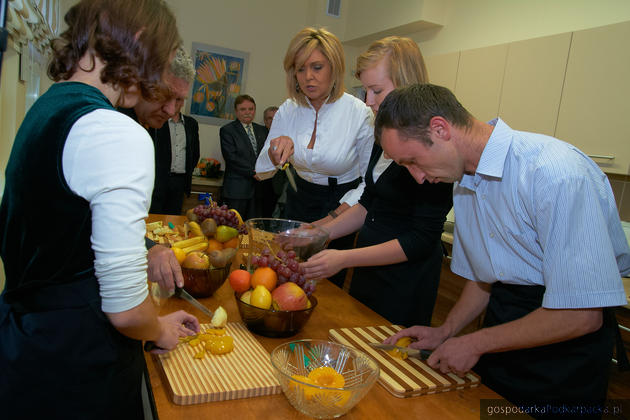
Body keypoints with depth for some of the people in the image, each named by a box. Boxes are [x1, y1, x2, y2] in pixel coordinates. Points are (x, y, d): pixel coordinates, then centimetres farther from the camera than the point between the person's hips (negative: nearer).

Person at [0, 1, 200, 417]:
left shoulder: (46, 107, 5)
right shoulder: (120, 135, -25)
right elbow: (124, 307, -25)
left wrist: (148, 252, 16)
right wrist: (160, 331, -4)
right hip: (75, 372, -8)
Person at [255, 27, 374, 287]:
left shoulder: (359, 113, -17)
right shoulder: (288, 110, -6)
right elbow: (261, 171, -6)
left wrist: (331, 219, -20)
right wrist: (276, 150, -28)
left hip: (341, 203, -3)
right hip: (300, 198, 4)